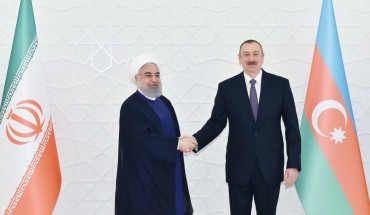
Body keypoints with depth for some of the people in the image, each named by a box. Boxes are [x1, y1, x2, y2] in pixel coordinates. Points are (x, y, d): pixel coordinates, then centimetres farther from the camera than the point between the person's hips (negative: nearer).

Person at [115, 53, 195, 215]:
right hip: (145, 175, -7)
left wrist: (183, 142, -3)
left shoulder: (165, 102, 12)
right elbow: (143, 138, -23)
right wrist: (177, 144, -20)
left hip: (169, 172, 8)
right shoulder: (130, 107, -13)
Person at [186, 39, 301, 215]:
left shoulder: (280, 84, 0)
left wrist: (293, 164, -5)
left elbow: (292, 126, 0)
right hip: (238, 167, 0)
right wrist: (196, 140, -18)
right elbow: (216, 123, 2)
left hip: (270, 167, 0)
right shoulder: (226, 87, 1)